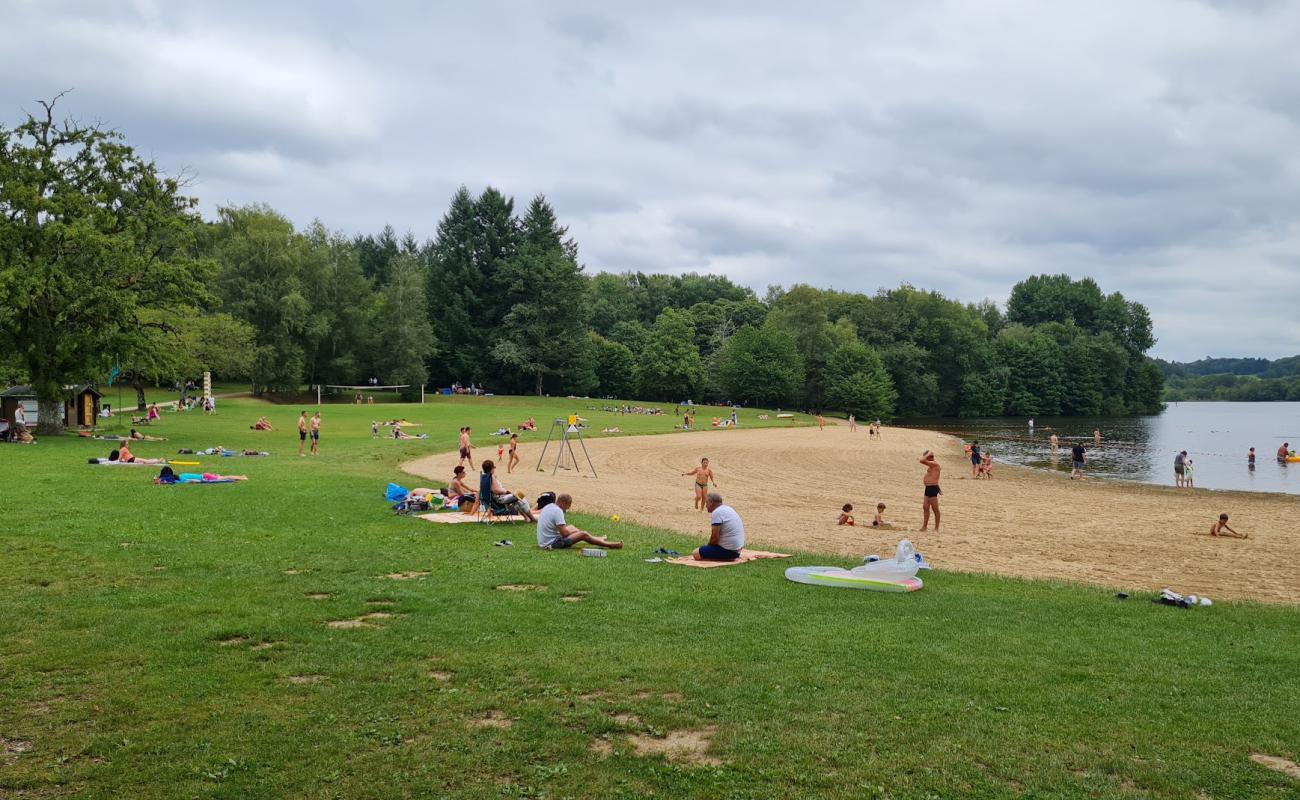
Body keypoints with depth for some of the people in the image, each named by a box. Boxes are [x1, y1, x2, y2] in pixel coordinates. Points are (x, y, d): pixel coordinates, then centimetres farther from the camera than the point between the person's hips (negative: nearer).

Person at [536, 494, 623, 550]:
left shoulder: (548, 507, 8)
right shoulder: (558, 511, -21)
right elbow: (564, 533, -23)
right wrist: (572, 532, -2)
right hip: (551, 544, -10)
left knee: (571, 527, 25)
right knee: (583, 534, -6)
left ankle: (598, 540, 35)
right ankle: (609, 545, 7)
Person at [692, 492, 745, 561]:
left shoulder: (716, 512, -16)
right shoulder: (728, 508, 15)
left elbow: (714, 537, -19)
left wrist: (708, 546, -1)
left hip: (728, 550, -10)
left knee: (696, 554, -11)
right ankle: (731, 556, 12)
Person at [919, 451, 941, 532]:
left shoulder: (934, 464, -17)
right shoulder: (932, 465, 15)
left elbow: (922, 461, -28)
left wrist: (928, 454, -12)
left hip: (932, 488, -10)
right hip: (928, 488, 10)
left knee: (935, 509, -2)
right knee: (925, 507, 13)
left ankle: (936, 528, 4)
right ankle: (924, 526, 21)